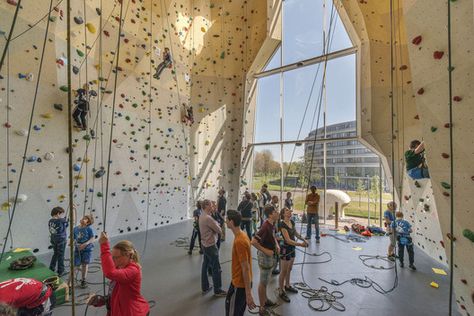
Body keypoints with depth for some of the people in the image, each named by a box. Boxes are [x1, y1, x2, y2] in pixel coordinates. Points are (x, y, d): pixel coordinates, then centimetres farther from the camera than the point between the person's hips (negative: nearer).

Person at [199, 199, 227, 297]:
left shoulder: (202, 216, 3)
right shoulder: (208, 218, -28)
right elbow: (219, 230, -19)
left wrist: (215, 224, -11)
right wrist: (217, 225, -2)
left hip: (205, 245, 9)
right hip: (211, 246, -9)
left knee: (205, 265, 19)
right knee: (216, 268, 6)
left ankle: (205, 288, 34)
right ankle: (217, 290, 21)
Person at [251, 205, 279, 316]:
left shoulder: (272, 224, -2)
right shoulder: (265, 227, -31)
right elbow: (253, 242, -33)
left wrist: (277, 245, 2)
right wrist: (265, 251, -24)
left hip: (270, 255, 9)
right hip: (265, 256, -9)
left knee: (266, 280, 26)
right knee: (263, 282, 9)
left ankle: (265, 300, 45)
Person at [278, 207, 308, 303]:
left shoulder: (292, 222, -1)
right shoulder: (282, 224, -25)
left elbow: (296, 233, 14)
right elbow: (288, 240, -27)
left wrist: (303, 239, 2)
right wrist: (300, 244, -29)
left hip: (292, 248, 8)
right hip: (285, 249, -8)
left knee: (289, 269, 24)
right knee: (284, 271, 7)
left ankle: (287, 285, 45)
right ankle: (281, 291, 24)